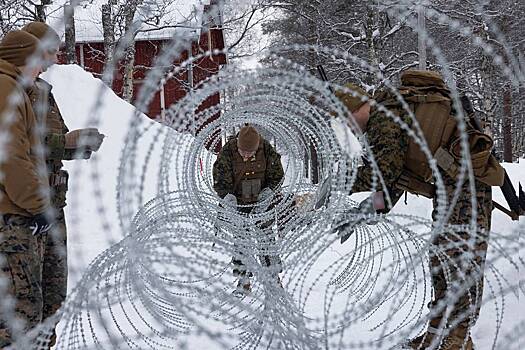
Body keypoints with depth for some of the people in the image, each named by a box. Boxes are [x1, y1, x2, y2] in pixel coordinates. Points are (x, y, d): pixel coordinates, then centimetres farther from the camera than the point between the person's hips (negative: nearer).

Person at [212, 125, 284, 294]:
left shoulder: (267, 150, -13)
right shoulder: (227, 153, -17)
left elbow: (277, 175, -1)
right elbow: (220, 181, -13)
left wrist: (268, 192, -17)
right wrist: (228, 197, -30)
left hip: (261, 202, 1)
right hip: (238, 204, -1)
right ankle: (243, 280, 12)